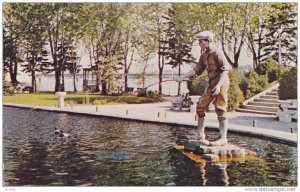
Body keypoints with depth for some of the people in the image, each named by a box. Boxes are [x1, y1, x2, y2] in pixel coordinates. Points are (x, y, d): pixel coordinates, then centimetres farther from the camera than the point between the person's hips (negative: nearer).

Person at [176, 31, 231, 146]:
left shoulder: (216, 53, -14)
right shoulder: (204, 54, 11)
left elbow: (225, 70, -17)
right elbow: (197, 69, 15)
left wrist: (219, 85, -26)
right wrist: (183, 77, 7)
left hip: (221, 82, -9)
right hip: (211, 83, 9)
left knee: (221, 110, -7)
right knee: (201, 107, 6)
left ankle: (223, 139, -1)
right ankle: (201, 135, 15)